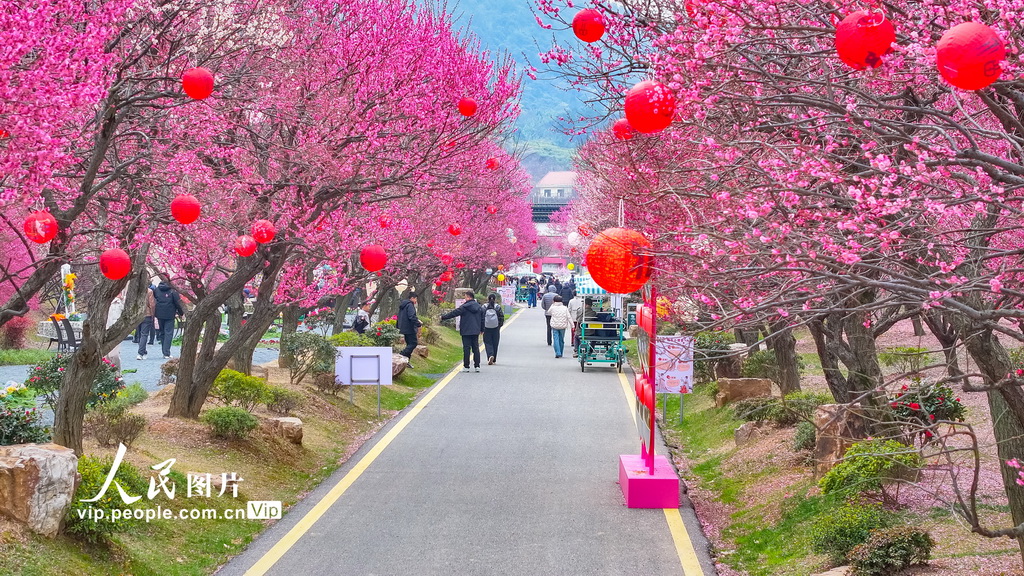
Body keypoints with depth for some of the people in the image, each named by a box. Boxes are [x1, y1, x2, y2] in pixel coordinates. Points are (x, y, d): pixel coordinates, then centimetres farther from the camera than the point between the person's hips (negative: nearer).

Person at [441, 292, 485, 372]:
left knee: (466, 348, -1)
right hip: (476, 331, 5)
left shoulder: (464, 307, -11)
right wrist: (482, 329, 26)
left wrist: (443, 317, 4)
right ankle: (477, 366, 7)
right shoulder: (479, 307, 8)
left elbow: (454, 313, -6)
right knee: (476, 348, 8)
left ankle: (466, 366, 0)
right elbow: (482, 319, 16)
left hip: (466, 332, -5)